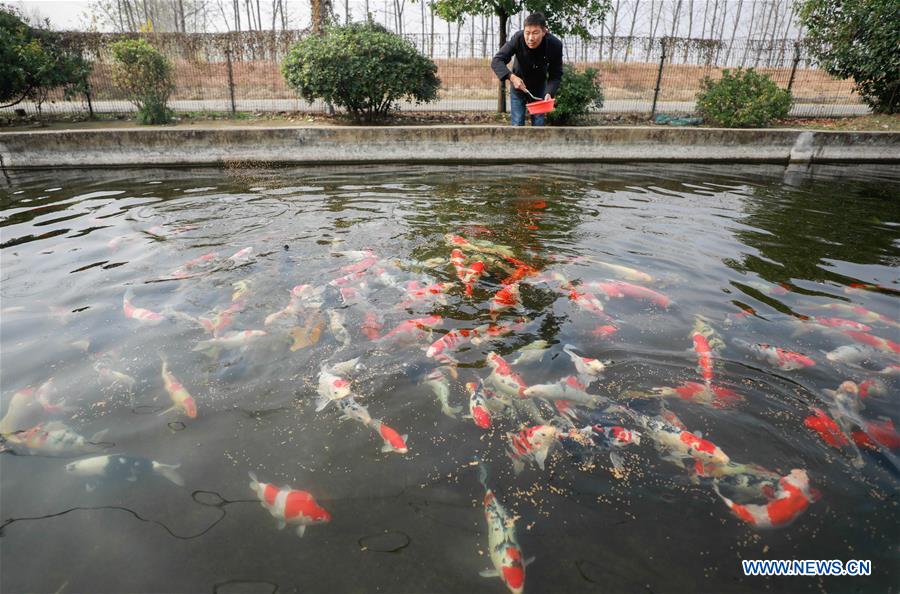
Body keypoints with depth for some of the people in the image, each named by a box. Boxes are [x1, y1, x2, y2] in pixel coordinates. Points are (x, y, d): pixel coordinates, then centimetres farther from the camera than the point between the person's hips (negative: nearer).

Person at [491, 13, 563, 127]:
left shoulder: (555, 45, -26)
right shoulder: (518, 38, -29)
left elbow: (556, 75, -18)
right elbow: (496, 61, -28)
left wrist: (549, 93, -37)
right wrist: (511, 77, -45)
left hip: (539, 88, 1)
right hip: (518, 87, -1)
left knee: (538, 124, 4)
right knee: (517, 124, -2)